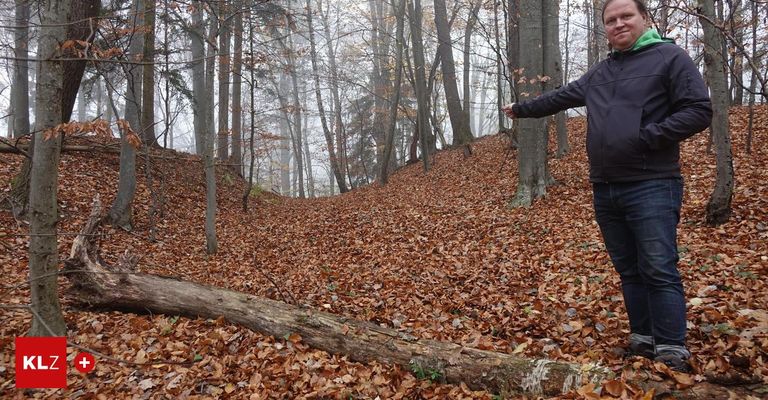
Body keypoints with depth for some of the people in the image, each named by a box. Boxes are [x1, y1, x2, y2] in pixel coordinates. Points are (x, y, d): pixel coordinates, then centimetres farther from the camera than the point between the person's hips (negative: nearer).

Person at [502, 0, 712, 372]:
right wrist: (521, 108, 40)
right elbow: (560, 97, 31)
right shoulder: (598, 72, 18)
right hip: (605, 189, 6)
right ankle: (643, 340, 20)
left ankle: (673, 353, 0)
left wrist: (646, 137, -16)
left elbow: (699, 111, -8)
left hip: (651, 187, -6)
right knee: (629, 271, 10)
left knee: (659, 271, -7)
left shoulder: (670, 57, -1)